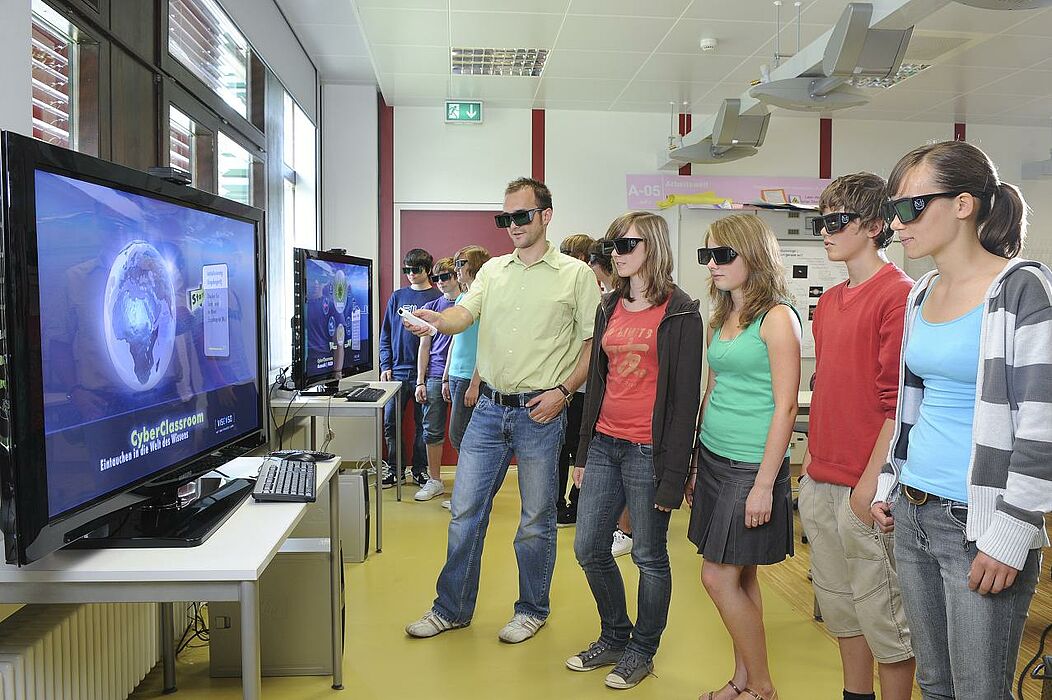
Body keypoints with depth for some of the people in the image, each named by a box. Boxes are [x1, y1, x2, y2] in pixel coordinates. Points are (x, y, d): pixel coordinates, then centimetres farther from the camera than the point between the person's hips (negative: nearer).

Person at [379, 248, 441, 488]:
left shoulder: (437, 298, 0)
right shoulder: (397, 297, 9)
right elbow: (386, 334, 11)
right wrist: (385, 366, 2)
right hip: (397, 371, 3)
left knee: (423, 423, 7)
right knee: (390, 422, 5)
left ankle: (419, 469, 20)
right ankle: (396, 468, 19)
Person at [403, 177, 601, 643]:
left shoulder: (576, 274, -2)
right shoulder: (493, 270, 10)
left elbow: (593, 342, -2)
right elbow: (465, 313, -4)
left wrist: (563, 390, -13)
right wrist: (436, 321, -26)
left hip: (540, 412, -3)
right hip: (489, 408, 4)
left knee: (536, 519, 10)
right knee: (465, 512, 9)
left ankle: (532, 609, 30)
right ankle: (452, 608, 26)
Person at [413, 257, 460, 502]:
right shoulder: (431, 307, 11)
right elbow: (424, 346, 11)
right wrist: (420, 381, 4)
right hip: (434, 377, 3)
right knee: (432, 431, 6)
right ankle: (434, 481, 18)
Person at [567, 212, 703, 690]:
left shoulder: (680, 312, -7)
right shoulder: (609, 308, 12)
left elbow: (686, 396, -10)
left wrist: (673, 472, -13)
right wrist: (583, 452, 14)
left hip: (648, 451, -6)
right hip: (605, 445, 7)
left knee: (650, 557, 8)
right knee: (588, 548, 12)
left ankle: (642, 650, 29)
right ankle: (614, 637, 33)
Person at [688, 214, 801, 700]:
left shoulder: (777, 318, -12)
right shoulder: (720, 319, 11)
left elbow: (785, 407, -15)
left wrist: (764, 484, -16)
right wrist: (695, 466, 16)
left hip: (751, 465, -7)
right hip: (713, 459, 7)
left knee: (720, 578, -2)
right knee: (740, 577, 14)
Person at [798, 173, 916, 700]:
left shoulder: (899, 294, -12)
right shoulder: (829, 301, 13)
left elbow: (898, 401, -16)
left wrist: (871, 483, -17)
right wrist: (812, 459, 15)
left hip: (865, 487, -8)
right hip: (820, 482, 8)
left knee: (883, 615, 6)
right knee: (839, 605, 19)